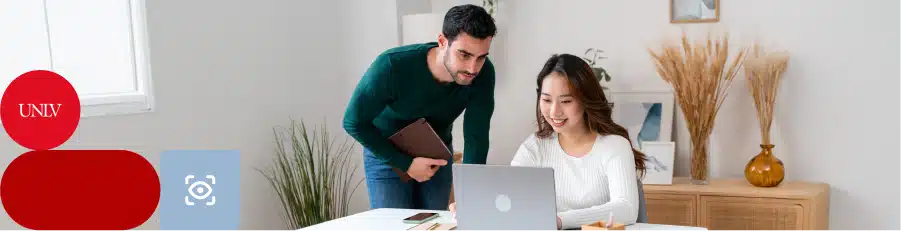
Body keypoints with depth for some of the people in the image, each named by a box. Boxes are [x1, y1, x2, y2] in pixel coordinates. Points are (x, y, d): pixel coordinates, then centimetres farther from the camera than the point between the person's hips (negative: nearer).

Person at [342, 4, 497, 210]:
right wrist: (406, 164, -23)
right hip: (387, 155, -3)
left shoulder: (483, 73, -25)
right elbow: (354, 122, -21)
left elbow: (476, 137, -24)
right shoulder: (392, 66, -33)